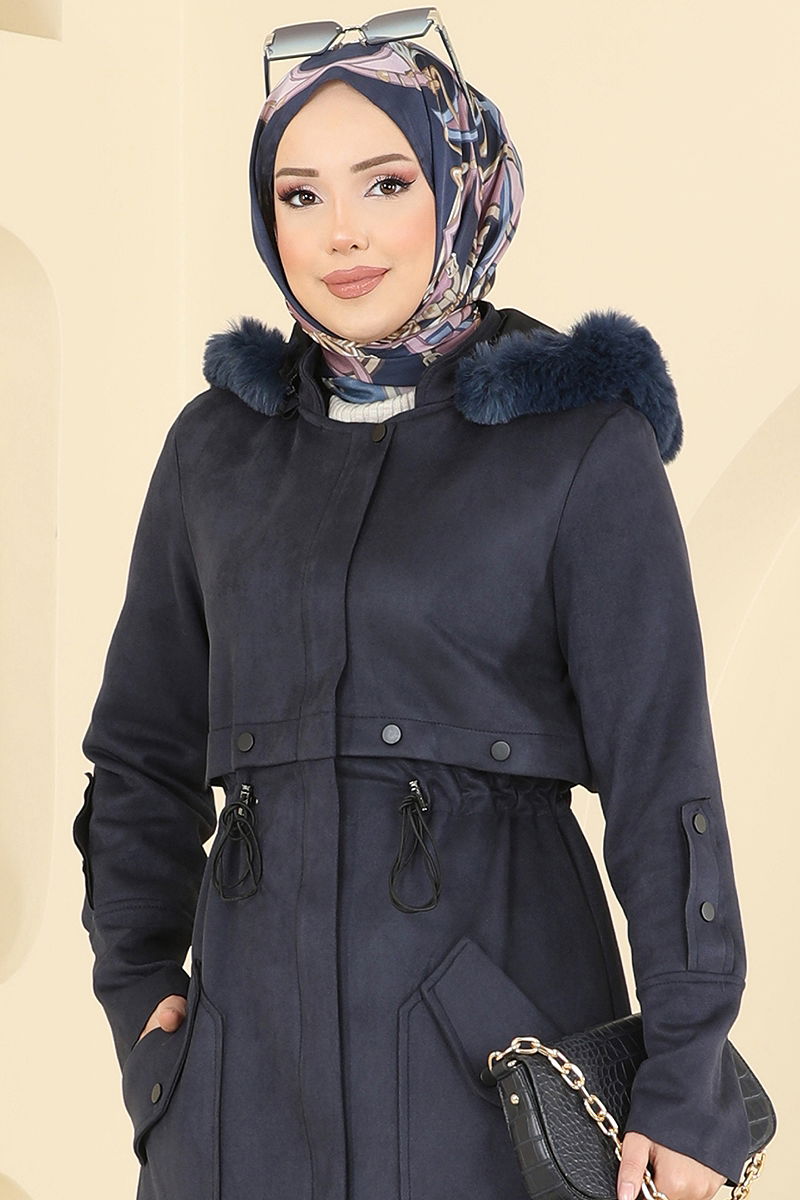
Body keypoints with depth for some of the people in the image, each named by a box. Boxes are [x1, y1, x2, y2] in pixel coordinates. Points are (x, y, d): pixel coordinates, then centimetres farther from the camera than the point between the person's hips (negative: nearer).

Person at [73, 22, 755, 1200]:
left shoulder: (583, 439, -3)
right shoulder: (219, 442, 9)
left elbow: (662, 766, -5)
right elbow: (144, 748, 15)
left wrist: (689, 1074, -9)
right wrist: (137, 981, 3)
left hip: (497, 1008, -3)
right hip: (254, 1009, 3)